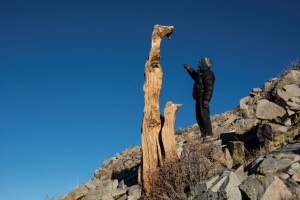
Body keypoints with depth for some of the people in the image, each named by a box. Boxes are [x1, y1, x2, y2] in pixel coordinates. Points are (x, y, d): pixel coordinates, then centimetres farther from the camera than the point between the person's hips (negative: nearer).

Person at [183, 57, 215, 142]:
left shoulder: (208, 74, -8)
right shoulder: (202, 73, 22)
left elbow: (209, 88, -19)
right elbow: (195, 76, 46)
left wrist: (206, 99, -26)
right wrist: (188, 69, 49)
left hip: (203, 98, -10)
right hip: (199, 98, 10)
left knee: (204, 116, -17)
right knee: (199, 117, 7)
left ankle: (209, 135, -20)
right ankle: (204, 136, 6)